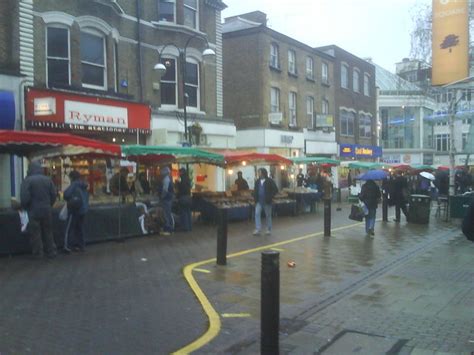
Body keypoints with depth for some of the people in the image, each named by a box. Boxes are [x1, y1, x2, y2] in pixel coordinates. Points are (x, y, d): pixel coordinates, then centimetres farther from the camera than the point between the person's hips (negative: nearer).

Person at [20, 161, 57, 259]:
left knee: (35, 233, 4)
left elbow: (24, 197, -15)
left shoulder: (28, 180, -10)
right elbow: (54, 195, 5)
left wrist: (25, 208, 1)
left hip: (34, 211, -4)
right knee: (48, 232, 14)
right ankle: (51, 252, 17)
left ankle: (38, 254, 8)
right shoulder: (48, 180, 4)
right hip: (47, 211, 4)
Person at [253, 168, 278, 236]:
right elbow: (255, 190, 19)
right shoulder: (257, 181, 8)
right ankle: (258, 229, -7)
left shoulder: (270, 181, -7)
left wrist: (270, 197, -14)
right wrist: (255, 197, 4)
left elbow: (275, 190, -8)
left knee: (268, 215, 7)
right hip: (259, 201, 4)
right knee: (257, 214, -8)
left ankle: (269, 230, 18)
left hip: (267, 201, -4)